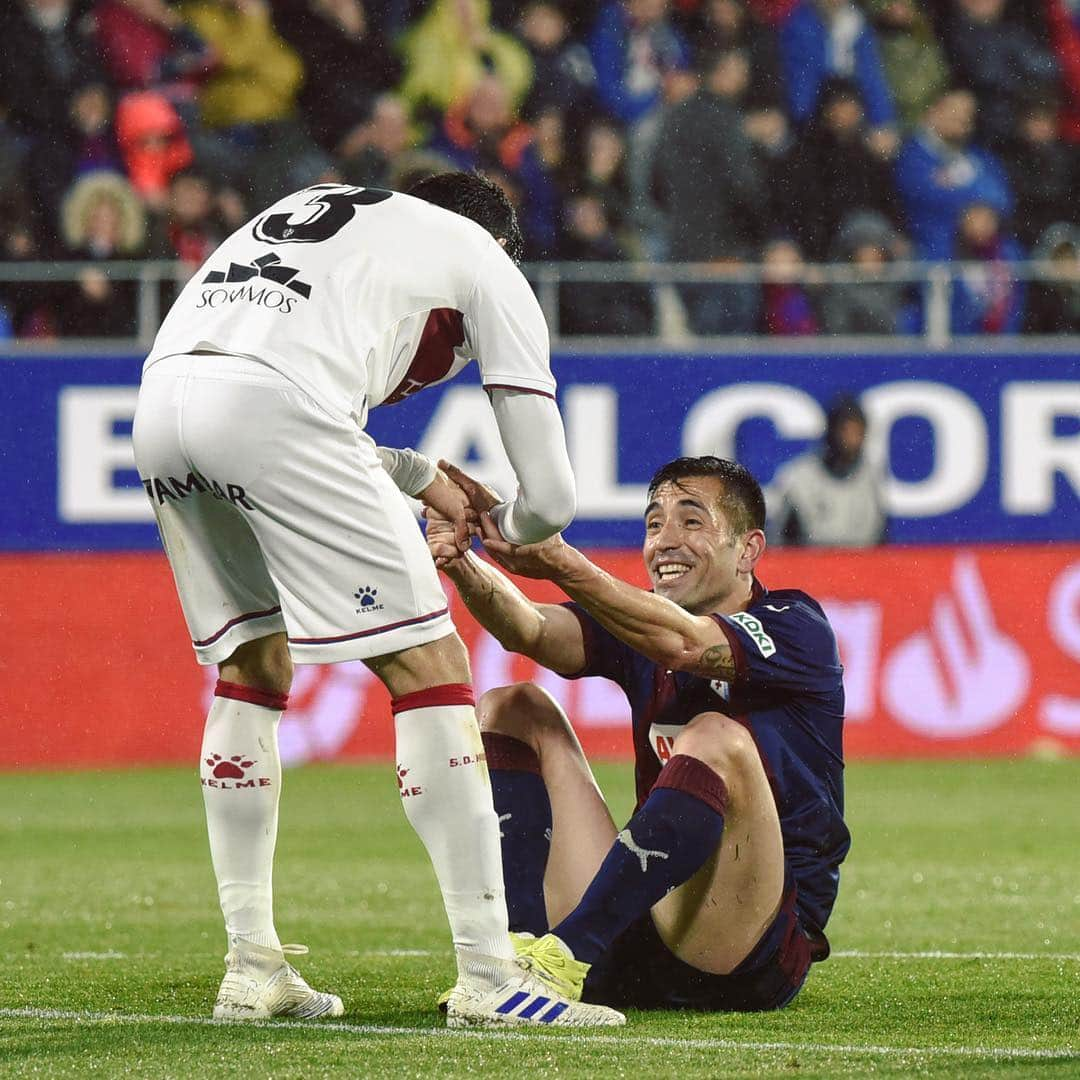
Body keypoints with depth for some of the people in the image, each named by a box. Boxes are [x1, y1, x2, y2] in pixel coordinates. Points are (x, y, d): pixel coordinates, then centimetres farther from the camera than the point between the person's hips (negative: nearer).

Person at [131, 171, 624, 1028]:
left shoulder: (318, 209, 37)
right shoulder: (490, 265, 21)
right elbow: (549, 499, 19)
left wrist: (418, 477, 48)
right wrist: (506, 528, 42)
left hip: (162, 390, 7)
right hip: (271, 406, -7)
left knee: (251, 667, 23)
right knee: (429, 669, 1)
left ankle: (251, 967, 20)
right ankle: (487, 976, -3)